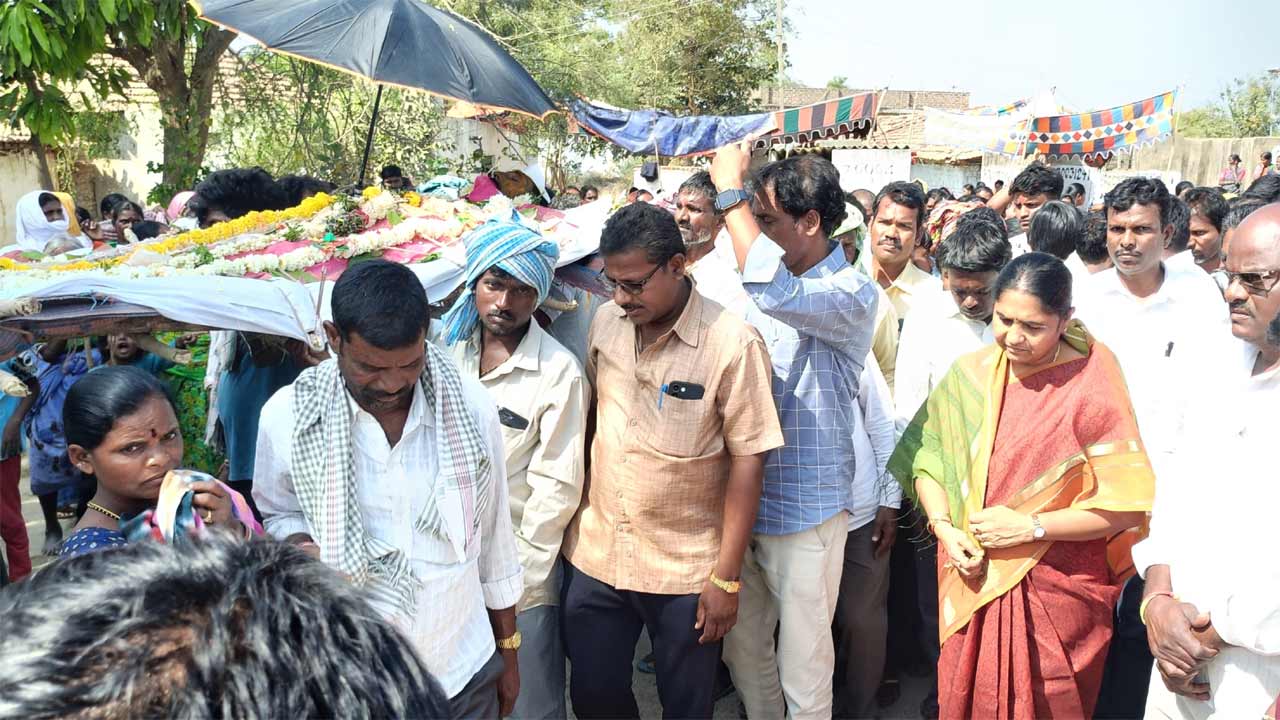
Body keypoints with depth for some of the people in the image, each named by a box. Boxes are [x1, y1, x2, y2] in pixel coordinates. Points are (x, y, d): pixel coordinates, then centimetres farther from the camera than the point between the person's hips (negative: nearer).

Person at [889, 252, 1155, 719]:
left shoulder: (1091, 388, -14)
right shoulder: (971, 374, -2)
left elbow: (1127, 505, -15)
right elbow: (925, 455, 3)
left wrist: (1030, 527, -18)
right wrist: (943, 526, -11)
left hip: (1056, 593, -3)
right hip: (972, 582, 4)